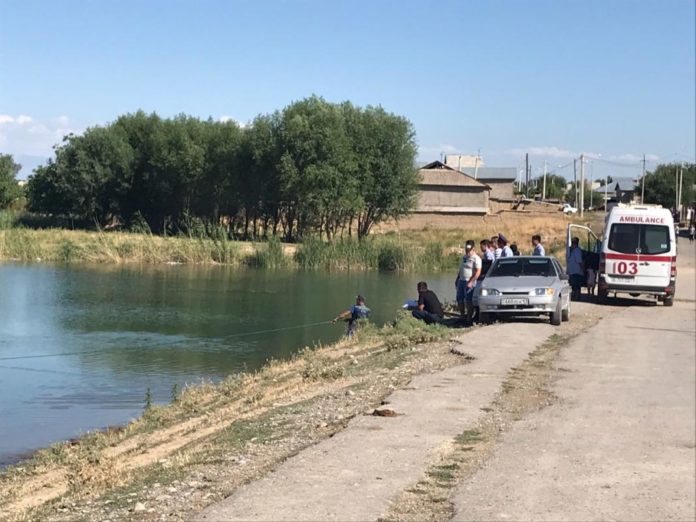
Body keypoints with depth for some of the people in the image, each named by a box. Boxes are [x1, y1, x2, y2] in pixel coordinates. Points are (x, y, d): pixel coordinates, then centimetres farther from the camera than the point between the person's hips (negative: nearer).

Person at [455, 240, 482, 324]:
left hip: (469, 282, -8)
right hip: (461, 281, 8)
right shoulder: (464, 257, 17)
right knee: (459, 299, 8)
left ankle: (469, 318, -4)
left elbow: (477, 273, -16)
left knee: (468, 301, -8)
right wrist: (457, 279, 20)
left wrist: (471, 282, -21)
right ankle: (463, 316, 19)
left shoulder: (476, 259, -9)